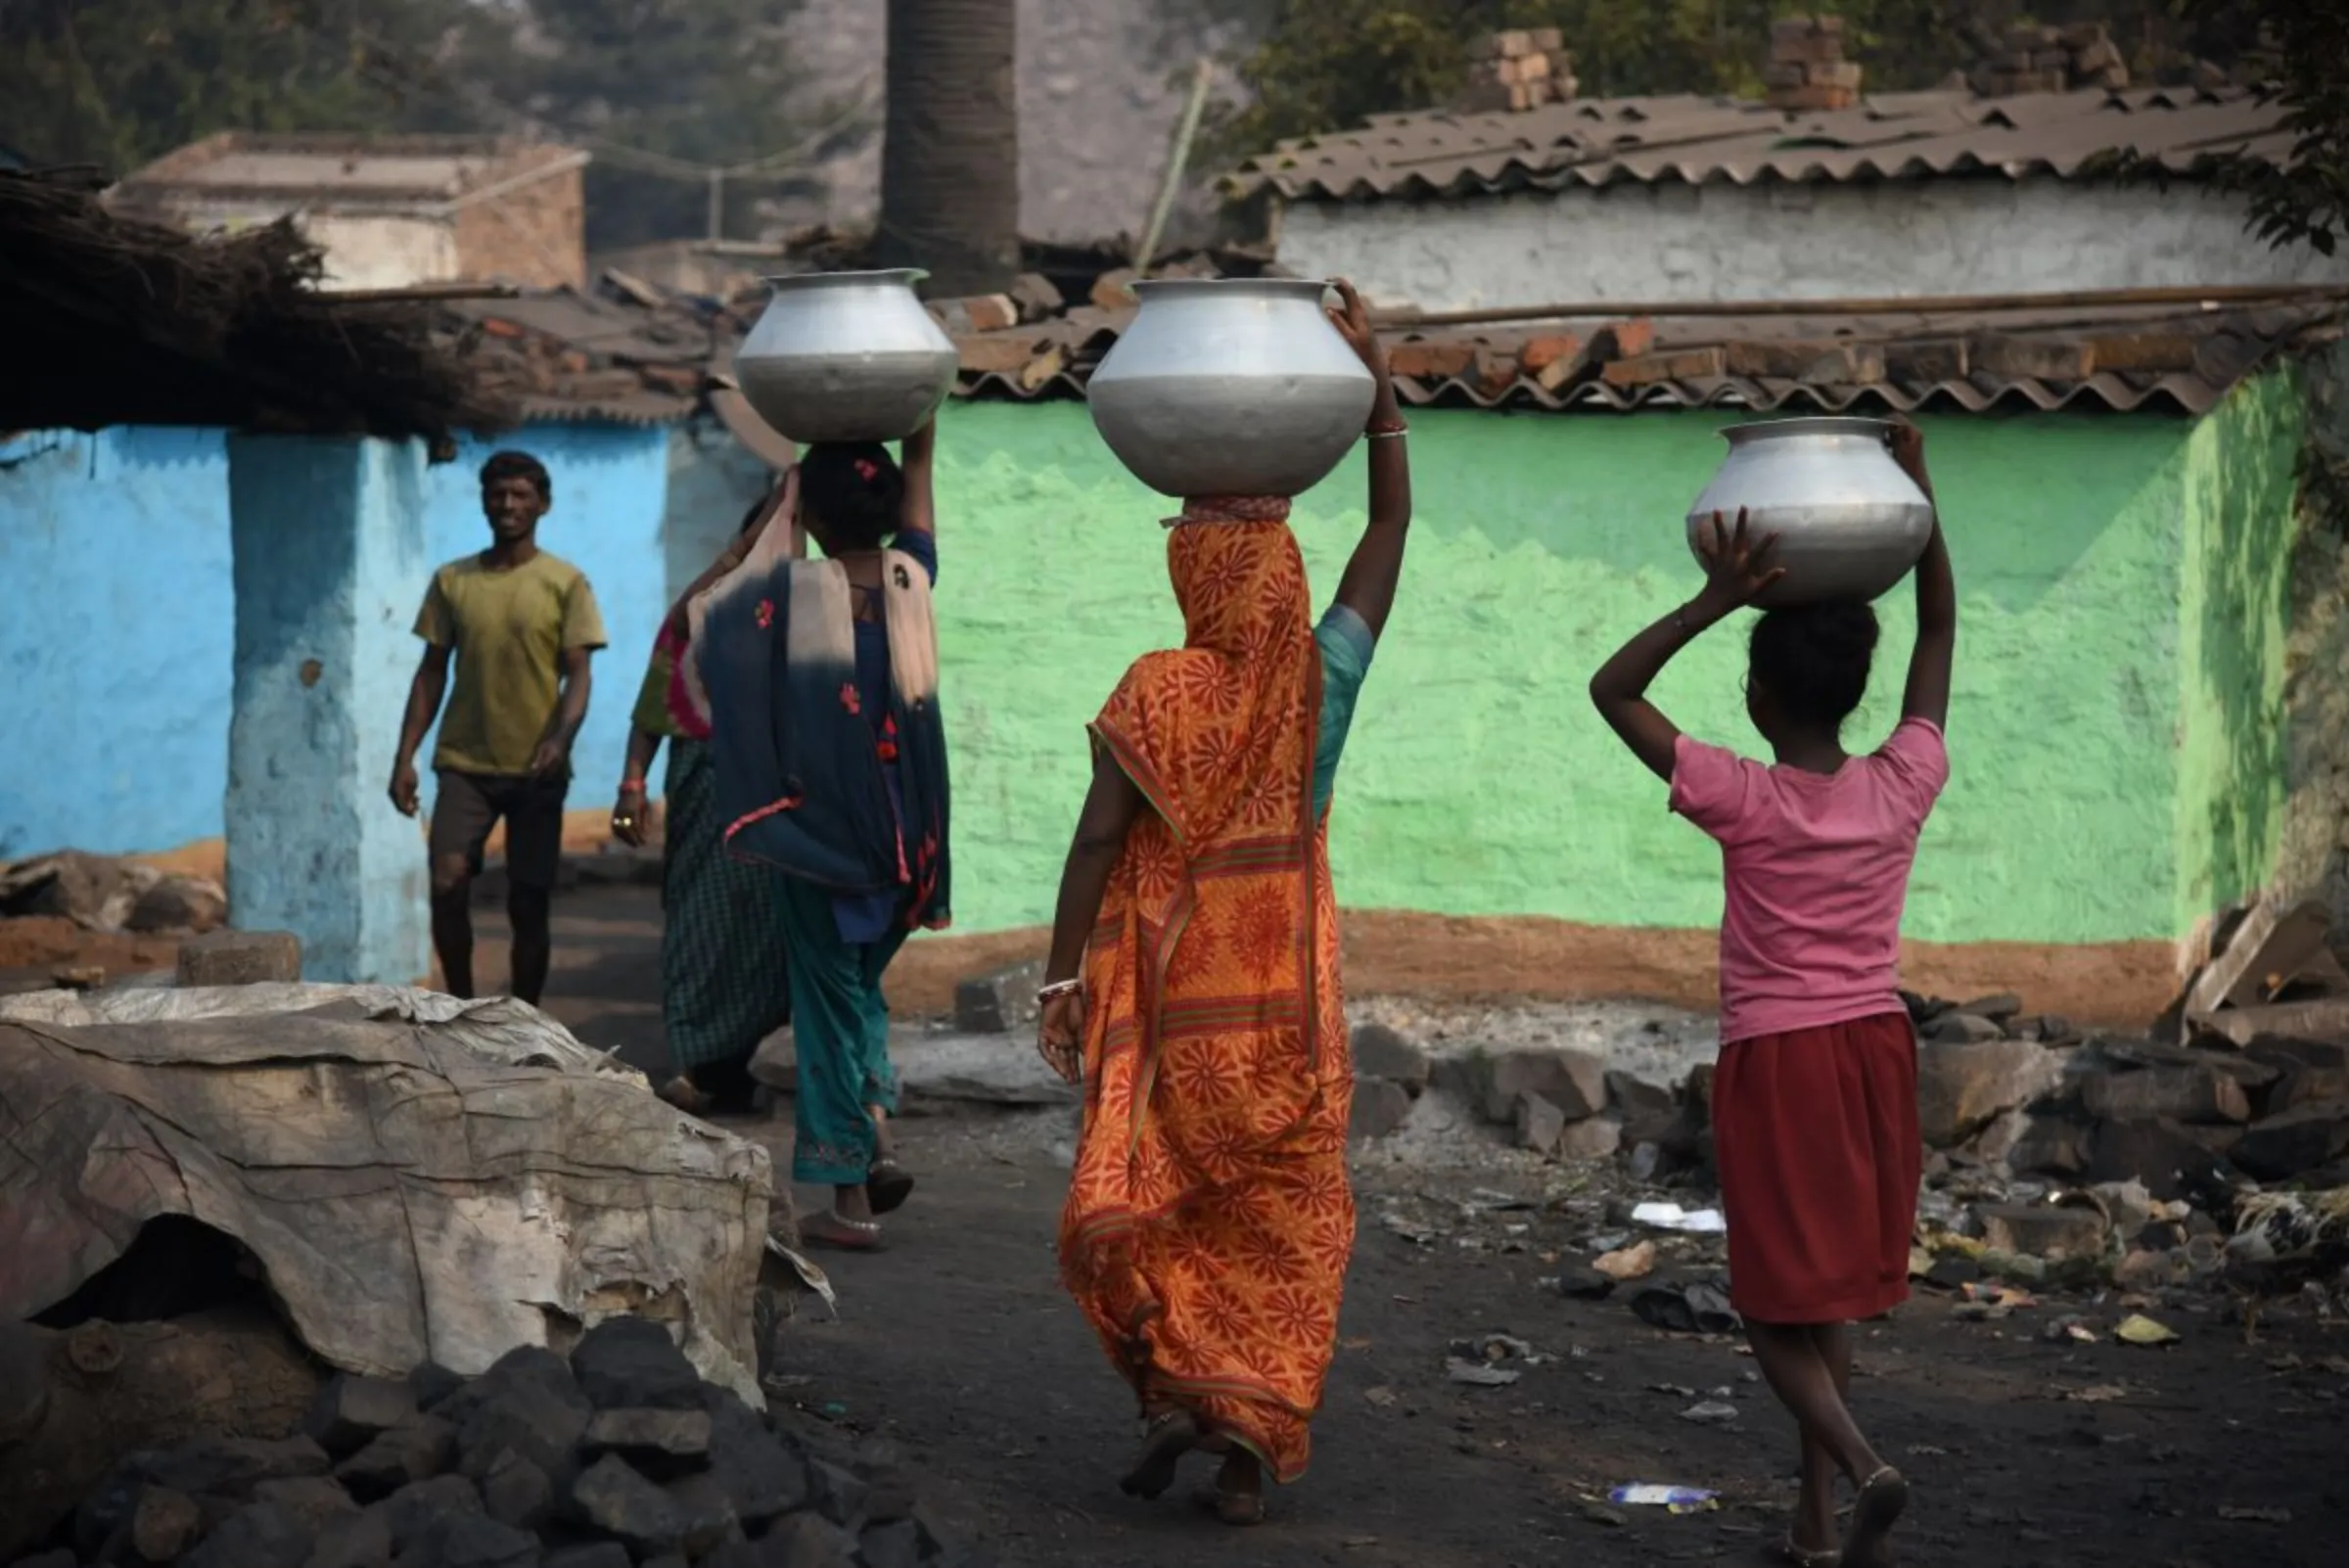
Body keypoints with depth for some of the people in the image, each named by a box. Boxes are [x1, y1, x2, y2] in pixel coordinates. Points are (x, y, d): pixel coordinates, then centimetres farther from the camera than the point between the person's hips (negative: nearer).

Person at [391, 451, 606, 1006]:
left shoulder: (566, 583, 0)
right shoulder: (451, 580, 7)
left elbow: (577, 674, -6)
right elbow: (432, 673, 10)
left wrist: (560, 739, -24)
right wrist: (405, 757, 2)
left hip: (536, 771, -1)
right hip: (464, 764, 1)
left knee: (528, 906, 3)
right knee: (447, 886, -13)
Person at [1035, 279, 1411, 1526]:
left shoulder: (1153, 694, -9)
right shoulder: (1322, 676, -3)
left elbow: (1098, 838, -10)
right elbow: (1392, 522, 7)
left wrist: (1061, 978, -2)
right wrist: (1374, 376, 9)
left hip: (1163, 999, -2)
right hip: (1285, 1002, 2)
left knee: (1126, 1206, 12)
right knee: (1282, 1225, 9)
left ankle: (1171, 1378, -5)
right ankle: (1255, 1429, 1)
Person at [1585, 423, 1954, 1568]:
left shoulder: (1745, 801, -15)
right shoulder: (1902, 788, -4)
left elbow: (1611, 691, -10)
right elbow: (1940, 629, 8)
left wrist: (1714, 602, -18)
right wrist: (1917, 494, 4)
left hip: (1776, 1064, -4)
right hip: (1877, 1053, 4)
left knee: (1779, 1304, 2)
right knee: (1833, 1294, 14)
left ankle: (1862, 1468, -21)